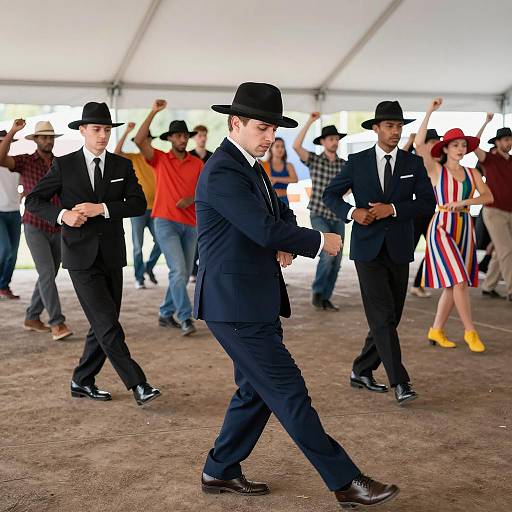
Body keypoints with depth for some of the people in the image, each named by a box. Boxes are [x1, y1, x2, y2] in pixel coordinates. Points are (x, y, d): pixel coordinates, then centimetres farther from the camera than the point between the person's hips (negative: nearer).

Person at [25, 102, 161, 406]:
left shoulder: (122, 166, 7)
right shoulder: (64, 165, 0)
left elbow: (139, 204, -4)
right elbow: (34, 201, 1)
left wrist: (102, 208, -17)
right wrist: (62, 215, -17)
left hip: (112, 255, 4)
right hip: (81, 257, -4)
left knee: (103, 325, 9)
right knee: (107, 323, -11)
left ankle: (82, 382, 25)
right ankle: (138, 385, -9)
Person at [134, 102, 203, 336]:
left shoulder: (197, 164, 9)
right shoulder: (160, 159, 1)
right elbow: (139, 140, -13)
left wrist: (190, 200, -13)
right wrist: (153, 112, -15)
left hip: (190, 225, 4)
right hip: (166, 222, -4)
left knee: (184, 274, 9)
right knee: (178, 270, -16)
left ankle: (166, 313, 25)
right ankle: (185, 318, -15)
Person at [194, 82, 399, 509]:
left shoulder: (249, 166, 14)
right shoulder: (222, 173, -17)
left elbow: (279, 216, 19)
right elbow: (266, 230, -25)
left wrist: (284, 242, -5)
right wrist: (320, 241, -11)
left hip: (254, 301, 10)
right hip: (236, 305, -10)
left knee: (257, 391, 16)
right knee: (289, 392, -4)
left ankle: (220, 472, 29)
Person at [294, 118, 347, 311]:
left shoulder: (345, 165, 4)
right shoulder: (314, 160, -4)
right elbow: (296, 146, -21)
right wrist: (310, 122, -22)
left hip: (338, 217, 4)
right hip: (319, 216, -4)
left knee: (336, 261, 3)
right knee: (328, 253, -21)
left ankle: (325, 298, 15)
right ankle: (317, 291, -1)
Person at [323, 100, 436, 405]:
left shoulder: (414, 163, 5)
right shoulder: (358, 162, 2)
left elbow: (428, 203, -3)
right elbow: (331, 195, 7)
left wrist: (393, 208, -16)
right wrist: (352, 212, -12)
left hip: (399, 250, 3)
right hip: (368, 248, -3)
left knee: (390, 317, 9)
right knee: (382, 316, -11)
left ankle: (361, 371, 25)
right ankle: (400, 382, -10)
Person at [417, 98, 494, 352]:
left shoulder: (472, 173, 10)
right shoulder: (436, 170, -1)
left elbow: (488, 197, -4)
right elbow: (419, 143, -17)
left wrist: (463, 202, -18)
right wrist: (429, 113, -17)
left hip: (465, 229, 5)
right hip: (442, 228, -5)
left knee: (453, 285, 6)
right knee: (459, 281, -13)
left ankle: (436, 330, 18)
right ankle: (470, 331, -2)